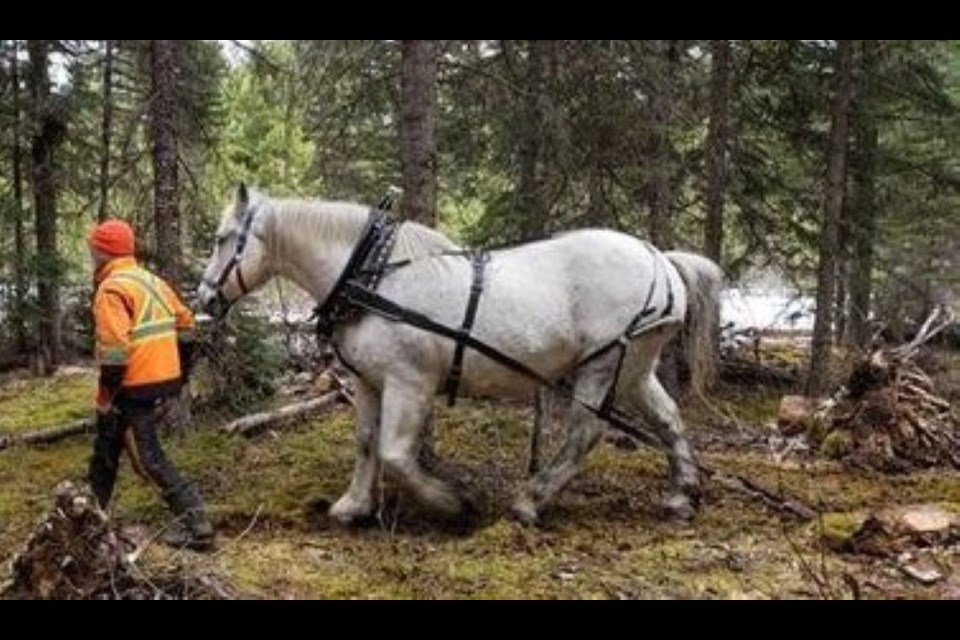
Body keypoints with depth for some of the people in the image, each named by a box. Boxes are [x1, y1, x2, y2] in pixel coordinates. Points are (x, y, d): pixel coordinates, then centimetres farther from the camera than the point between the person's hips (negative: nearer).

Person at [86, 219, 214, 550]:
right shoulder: (153, 281, 13)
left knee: (147, 457, -4)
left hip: (135, 388, -9)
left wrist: (105, 395, -15)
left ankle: (195, 523, -8)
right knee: (107, 445, 23)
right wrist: (182, 374, 21)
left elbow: (114, 349, -23)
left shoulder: (112, 289, -15)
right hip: (165, 380, 9)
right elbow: (185, 325, 16)